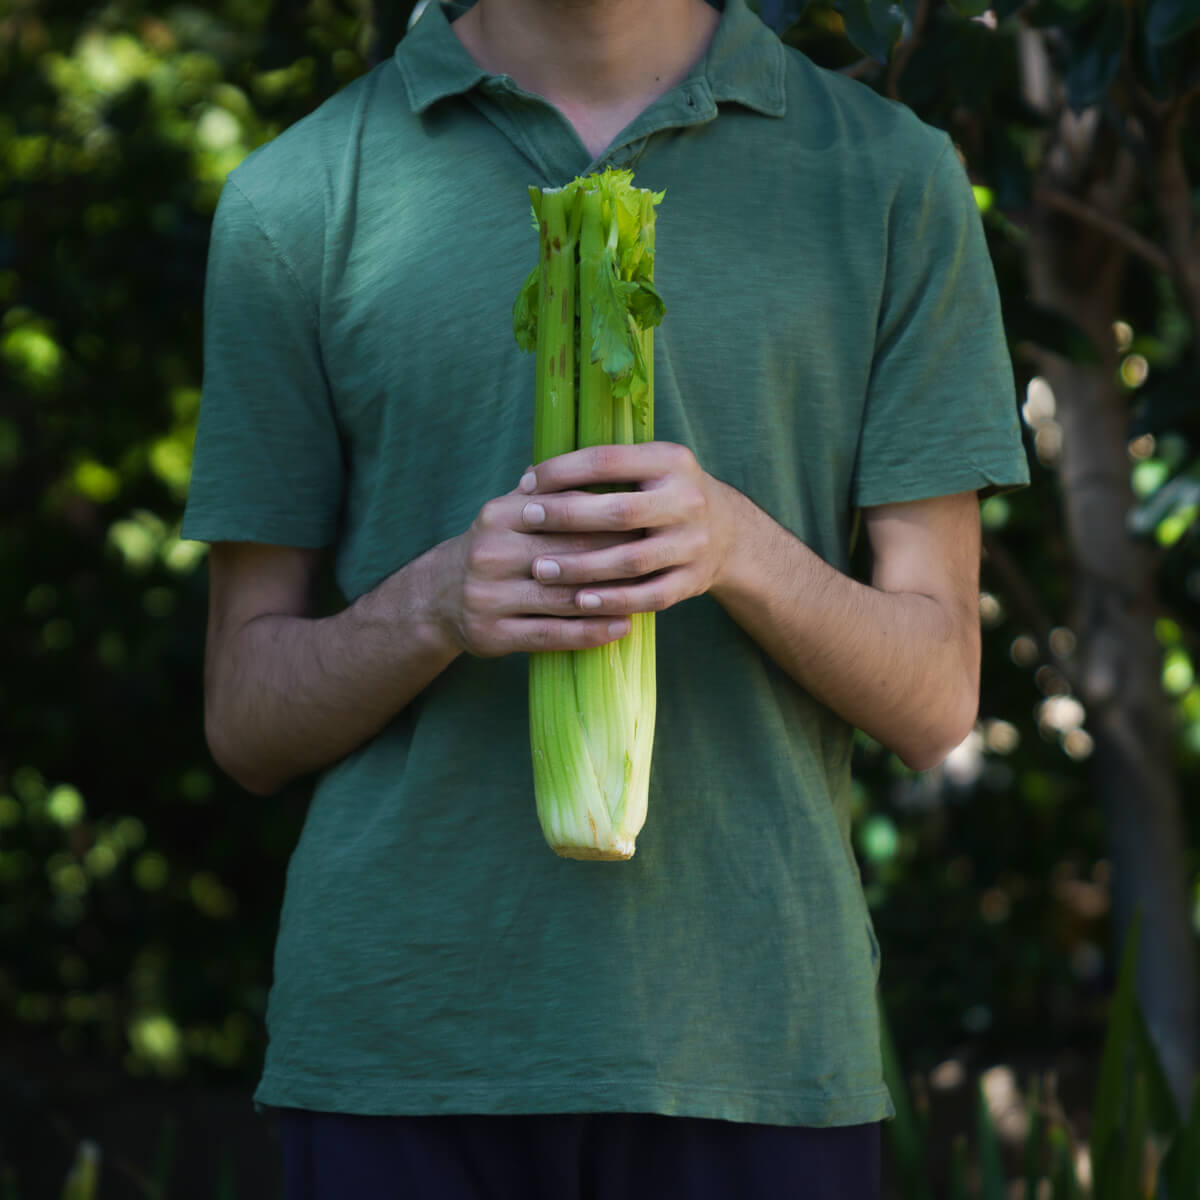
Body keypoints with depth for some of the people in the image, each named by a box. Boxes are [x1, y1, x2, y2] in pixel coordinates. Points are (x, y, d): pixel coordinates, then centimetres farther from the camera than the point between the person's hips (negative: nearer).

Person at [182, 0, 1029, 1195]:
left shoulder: (892, 178, 5)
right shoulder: (295, 200, 5)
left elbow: (935, 696, 3)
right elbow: (248, 717, 7)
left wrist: (735, 544, -17)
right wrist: (435, 606, -14)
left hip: (748, 1041, 0)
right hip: (401, 1040, 0)